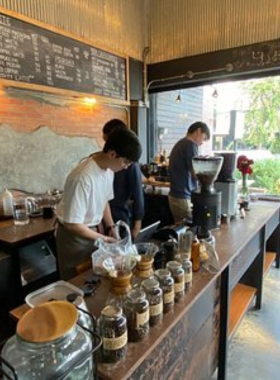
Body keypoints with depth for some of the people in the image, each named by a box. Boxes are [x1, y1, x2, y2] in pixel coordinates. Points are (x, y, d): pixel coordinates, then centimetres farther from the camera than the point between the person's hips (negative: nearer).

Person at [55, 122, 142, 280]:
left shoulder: (108, 169, -7)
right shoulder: (83, 177, -31)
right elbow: (72, 224, -27)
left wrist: (111, 228, -2)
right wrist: (104, 239, -17)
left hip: (92, 231, 7)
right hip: (74, 235, -7)